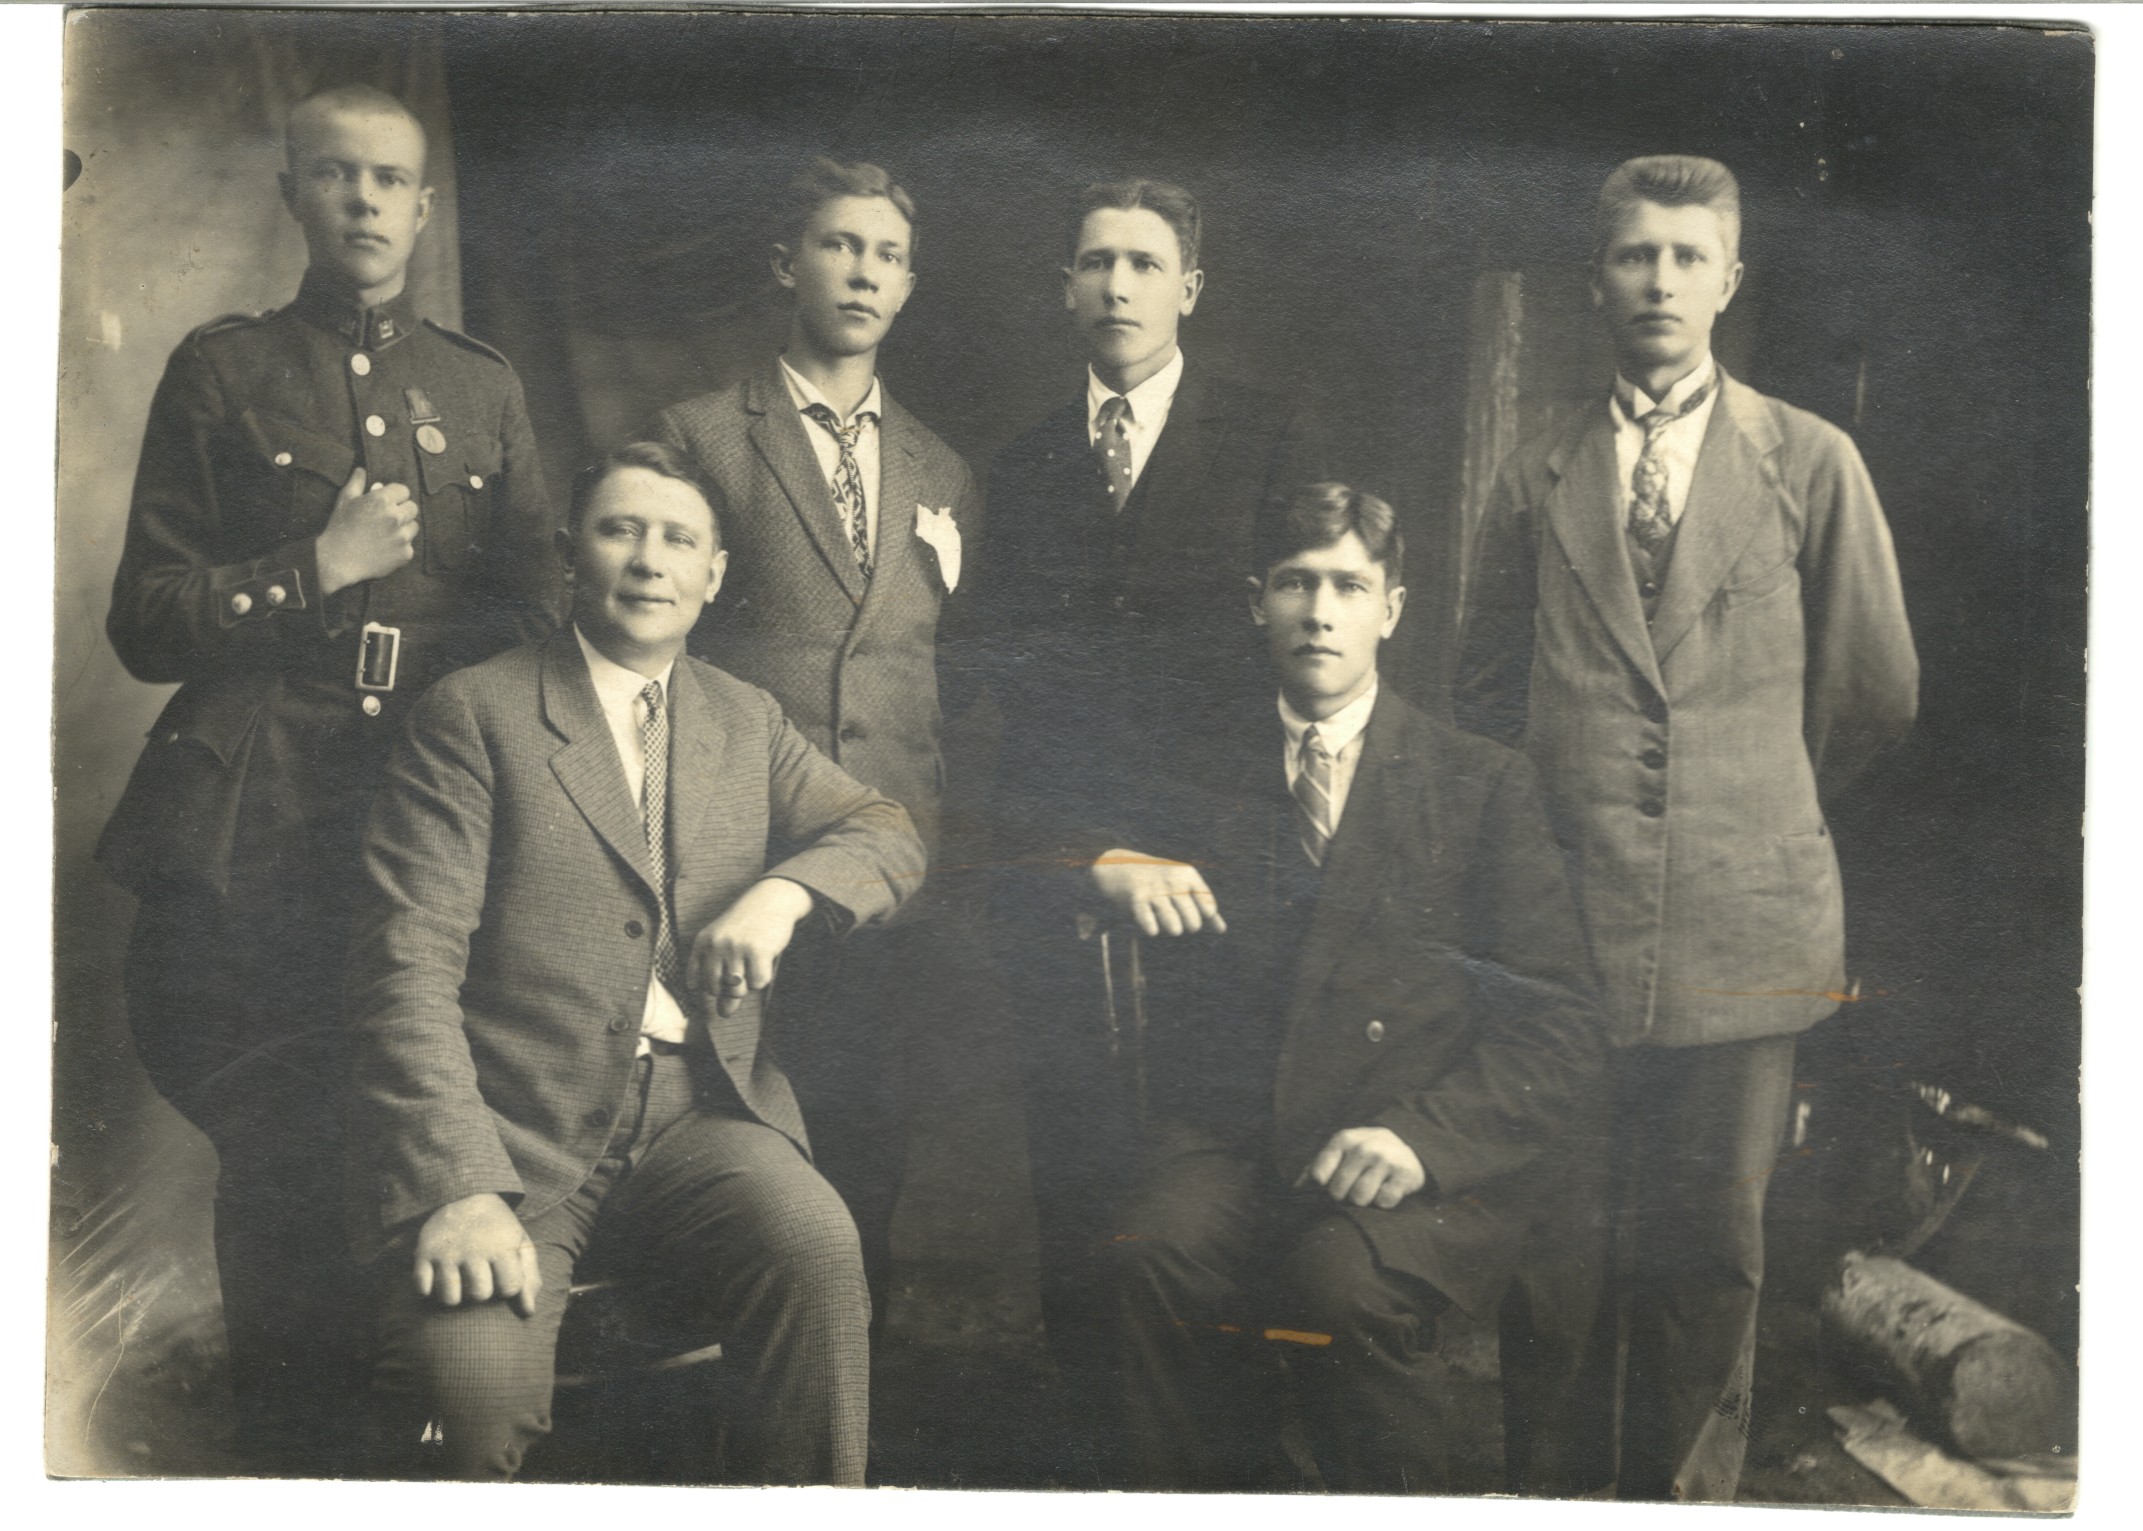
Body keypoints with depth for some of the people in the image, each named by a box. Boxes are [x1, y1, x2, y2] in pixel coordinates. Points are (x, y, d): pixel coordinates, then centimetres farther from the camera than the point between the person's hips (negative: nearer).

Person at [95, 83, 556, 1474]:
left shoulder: (487, 387, 16)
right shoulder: (222, 373, 8)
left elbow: (535, 606, 18)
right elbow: (144, 624, 4)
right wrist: (317, 568, -7)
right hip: (256, 841, -2)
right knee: (279, 1169, 1)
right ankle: (294, 1461, 20)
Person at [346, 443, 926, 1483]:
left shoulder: (749, 722, 19)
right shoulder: (474, 714, 2)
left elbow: (889, 837, 15)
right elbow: (406, 966, -7)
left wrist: (783, 889, -9)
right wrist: (457, 1186, -21)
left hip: (694, 1119, 3)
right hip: (512, 1130, -3)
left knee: (819, 1250, -27)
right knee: (475, 1374, -29)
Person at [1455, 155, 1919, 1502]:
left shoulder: (1812, 462, 5)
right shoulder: (1536, 481, 10)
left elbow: (1878, 692, 10)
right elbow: (1488, 688, 17)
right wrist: (1574, 804, 11)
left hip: (1745, 921, -1)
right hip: (1575, 921, 1)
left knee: (1717, 1243, 3)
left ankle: (1694, 1492, 20)